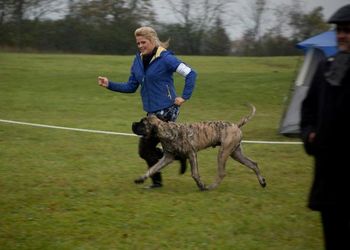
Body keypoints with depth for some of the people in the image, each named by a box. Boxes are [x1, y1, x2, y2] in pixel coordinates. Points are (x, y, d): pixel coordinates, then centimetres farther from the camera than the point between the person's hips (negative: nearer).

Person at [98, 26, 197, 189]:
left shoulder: (165, 58, -13)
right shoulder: (138, 60, 8)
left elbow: (190, 74, -13)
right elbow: (131, 87, 13)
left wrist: (184, 97, -14)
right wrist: (109, 84, 2)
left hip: (166, 110, -8)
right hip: (152, 111, 8)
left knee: (145, 149, -9)